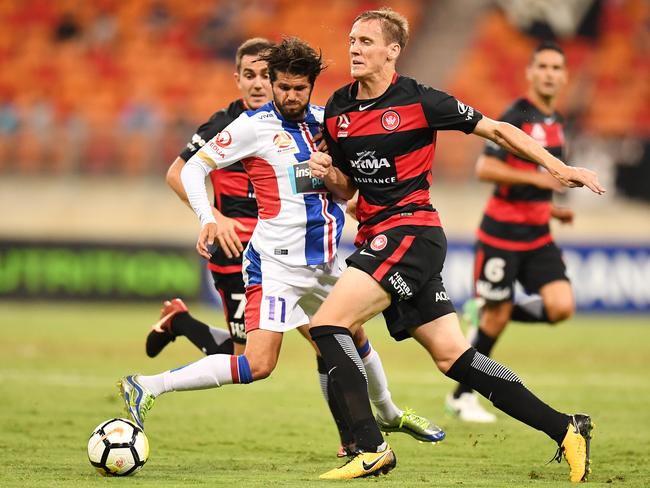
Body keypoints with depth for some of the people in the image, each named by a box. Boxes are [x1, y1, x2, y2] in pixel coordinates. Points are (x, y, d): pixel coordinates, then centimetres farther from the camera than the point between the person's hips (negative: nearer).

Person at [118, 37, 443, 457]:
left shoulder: (325, 122, 7)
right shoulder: (254, 125, -10)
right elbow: (194, 167, -8)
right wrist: (208, 218, -22)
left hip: (325, 261, 7)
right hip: (277, 263, -7)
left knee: (355, 340, 24)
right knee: (258, 364, -20)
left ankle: (389, 414, 49)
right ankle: (149, 388, -17)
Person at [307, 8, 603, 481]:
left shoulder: (419, 101, -8)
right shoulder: (338, 109, 11)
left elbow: (496, 130, 0)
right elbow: (346, 189, 20)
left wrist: (560, 168, -3)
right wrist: (327, 173, -2)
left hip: (411, 232, -7)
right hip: (376, 239, 7)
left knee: (327, 323, -17)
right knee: (452, 355, 6)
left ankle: (371, 448, -15)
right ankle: (564, 429, 11)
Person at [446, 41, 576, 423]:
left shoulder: (556, 123, 12)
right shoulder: (516, 117, -13)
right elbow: (485, 168, -20)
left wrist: (552, 209, 12)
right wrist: (536, 178, -25)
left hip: (538, 234, 7)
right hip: (503, 231, -7)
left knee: (562, 307, -9)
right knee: (496, 316, -1)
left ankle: (482, 311, 14)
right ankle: (462, 397, 16)